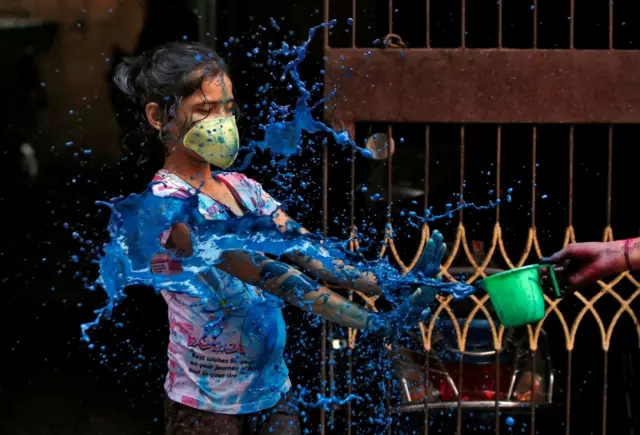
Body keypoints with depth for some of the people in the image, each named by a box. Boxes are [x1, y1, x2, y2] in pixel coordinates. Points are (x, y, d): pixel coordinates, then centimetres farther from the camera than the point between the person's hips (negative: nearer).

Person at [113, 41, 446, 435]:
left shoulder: (240, 187, 6)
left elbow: (308, 251, -5)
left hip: (273, 391, 7)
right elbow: (264, 272, -26)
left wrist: (387, 286, -23)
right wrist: (377, 324, -32)